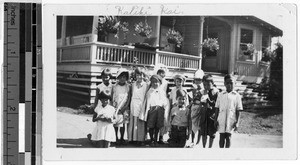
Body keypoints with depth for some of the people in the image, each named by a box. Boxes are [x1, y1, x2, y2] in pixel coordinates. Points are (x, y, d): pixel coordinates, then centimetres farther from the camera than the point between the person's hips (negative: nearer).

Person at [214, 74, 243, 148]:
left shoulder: (236, 96, 3)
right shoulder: (220, 95, 8)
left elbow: (238, 111, 2)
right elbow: (217, 108, 10)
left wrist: (237, 122, -4)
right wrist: (215, 120, 4)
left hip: (231, 120, -2)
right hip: (221, 119, 2)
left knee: (228, 137, -2)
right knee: (222, 137, 5)